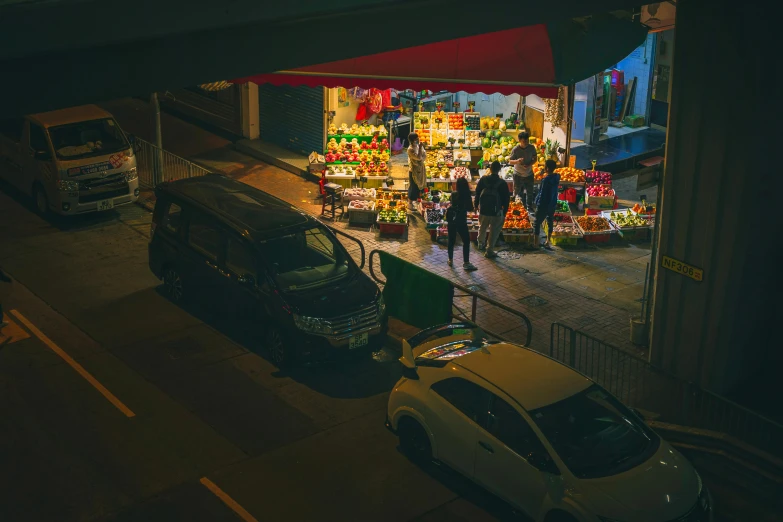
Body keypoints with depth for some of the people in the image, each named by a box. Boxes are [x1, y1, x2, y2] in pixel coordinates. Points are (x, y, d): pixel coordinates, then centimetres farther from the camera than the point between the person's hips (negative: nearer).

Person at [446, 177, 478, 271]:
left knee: (451, 240, 16)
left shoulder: (453, 194, -2)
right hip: (461, 220, -4)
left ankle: (450, 260, 25)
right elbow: (470, 209, -4)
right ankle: (466, 263, -4)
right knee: (466, 241, 1)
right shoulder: (467, 196, -12)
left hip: (451, 219, 5)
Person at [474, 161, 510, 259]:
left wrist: (476, 205, 18)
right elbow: (506, 199, -7)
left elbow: (477, 194, 4)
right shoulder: (502, 183, -11)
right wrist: (504, 212, 3)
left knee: (482, 227, 28)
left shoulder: (483, 180, -6)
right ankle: (489, 250, 12)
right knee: (494, 232, 10)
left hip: (483, 210, 3)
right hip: (496, 212, -3)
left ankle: (481, 243, 46)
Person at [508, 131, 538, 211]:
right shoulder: (515, 150, -18)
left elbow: (534, 159, 2)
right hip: (518, 175, -2)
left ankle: (529, 208, 25)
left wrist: (529, 164, -19)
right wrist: (517, 161, -34)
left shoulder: (531, 148, -9)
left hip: (529, 174, 2)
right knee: (517, 193, 12)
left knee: (529, 192, 10)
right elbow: (510, 161, -11)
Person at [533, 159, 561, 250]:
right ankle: (548, 242, 28)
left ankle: (535, 243, 12)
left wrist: (537, 202, -8)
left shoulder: (546, 180, -25)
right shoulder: (557, 177, -4)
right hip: (553, 204, 7)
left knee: (537, 223, 5)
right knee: (550, 222, 18)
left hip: (543, 205, -7)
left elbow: (542, 194, -21)